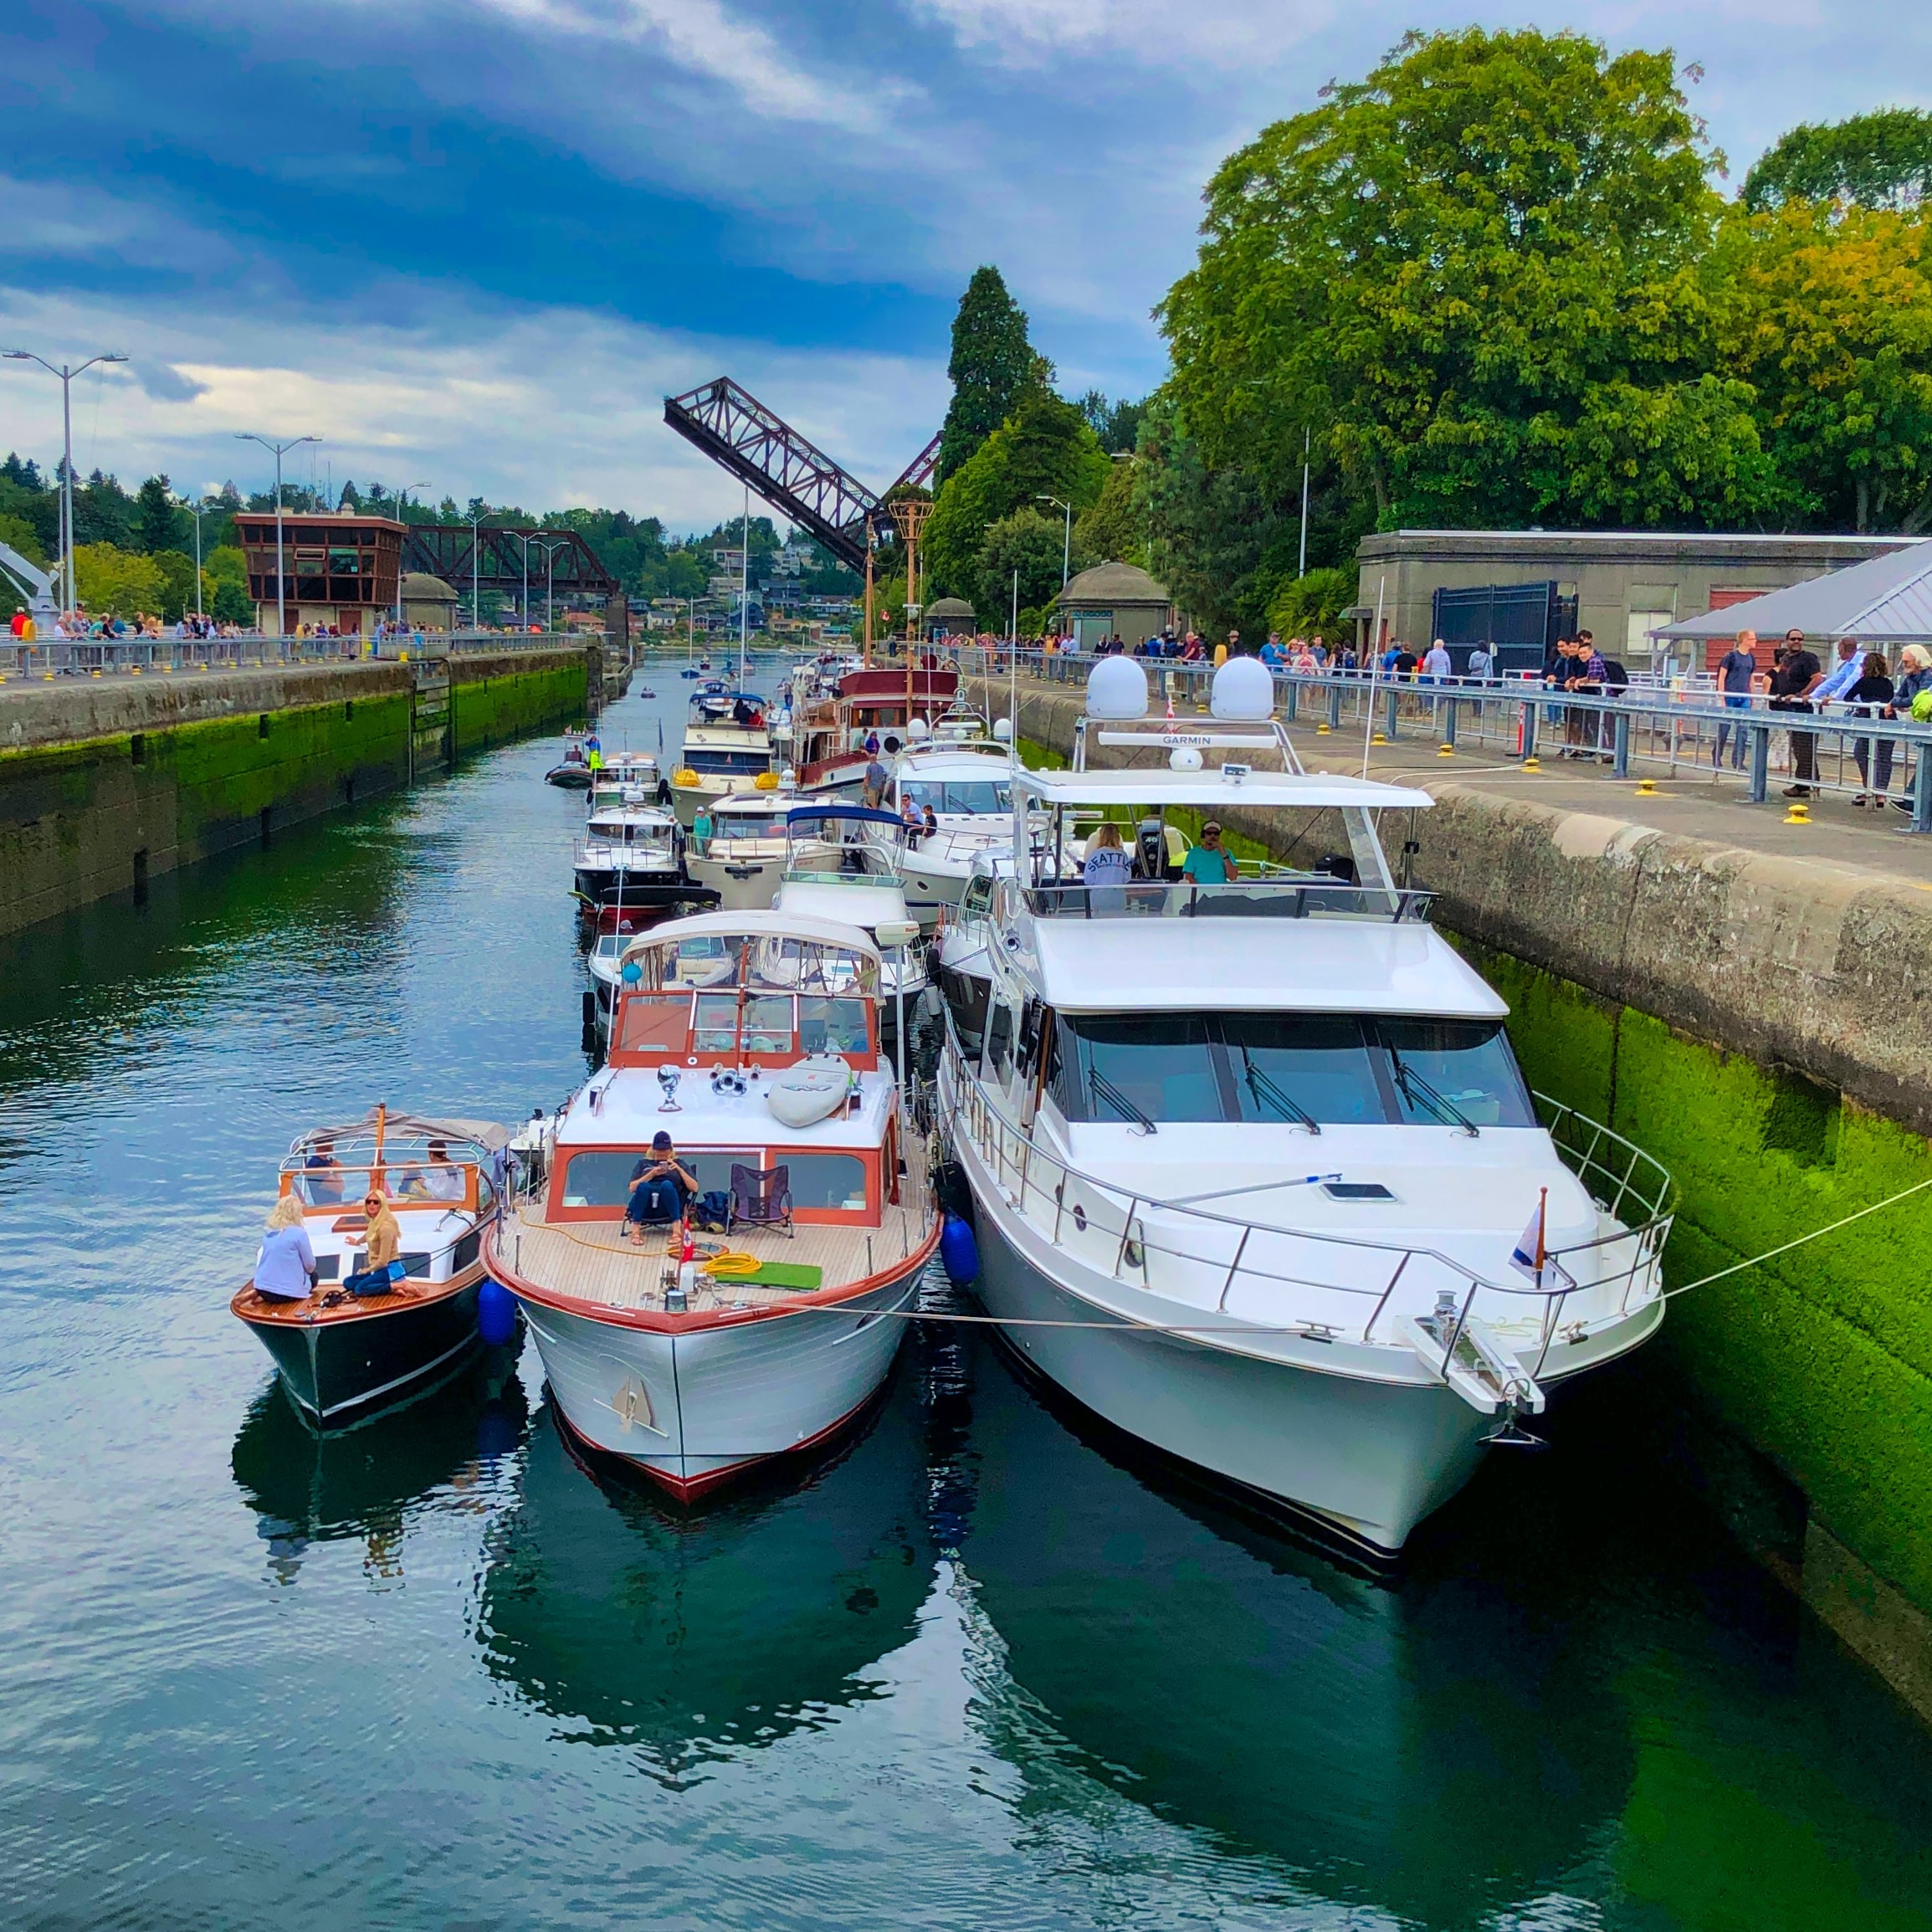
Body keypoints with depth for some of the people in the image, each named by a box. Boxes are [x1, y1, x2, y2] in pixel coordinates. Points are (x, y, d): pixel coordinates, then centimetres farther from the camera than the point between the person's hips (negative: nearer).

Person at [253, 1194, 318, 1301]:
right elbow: (310, 1266, -4)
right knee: (313, 1276, 23)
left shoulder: (268, 1234, 8)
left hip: (263, 1289, 6)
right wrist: (309, 1270, 18)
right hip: (287, 1292, -6)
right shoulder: (299, 1233, -11)